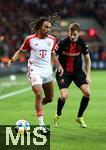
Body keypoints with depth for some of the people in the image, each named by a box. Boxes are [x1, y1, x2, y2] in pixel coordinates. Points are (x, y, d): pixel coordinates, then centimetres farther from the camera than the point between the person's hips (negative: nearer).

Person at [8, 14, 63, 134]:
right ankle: (41, 124, -20)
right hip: (35, 70, -5)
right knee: (39, 94, -22)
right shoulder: (30, 39, -7)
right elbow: (20, 51, 5)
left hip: (48, 70, 5)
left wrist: (58, 65, 6)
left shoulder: (52, 40, 5)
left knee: (50, 98, 10)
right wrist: (13, 59, -13)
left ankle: (38, 106, 45)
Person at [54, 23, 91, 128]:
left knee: (87, 93, -15)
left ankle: (79, 117, 6)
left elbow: (87, 59, 7)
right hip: (64, 72, -3)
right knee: (64, 96, -20)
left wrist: (88, 76, 0)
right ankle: (58, 116, 11)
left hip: (78, 71, 3)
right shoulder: (62, 42, -14)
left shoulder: (82, 43, -5)